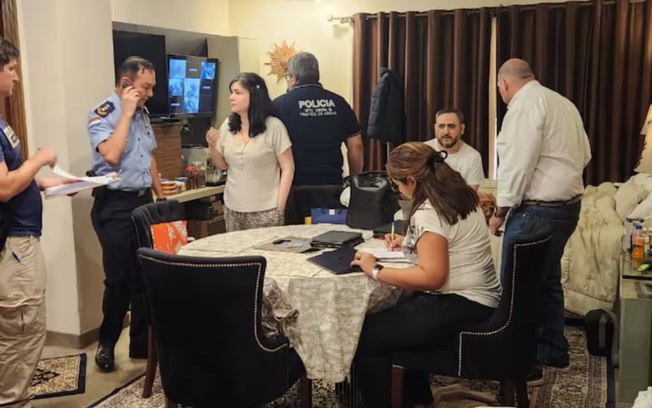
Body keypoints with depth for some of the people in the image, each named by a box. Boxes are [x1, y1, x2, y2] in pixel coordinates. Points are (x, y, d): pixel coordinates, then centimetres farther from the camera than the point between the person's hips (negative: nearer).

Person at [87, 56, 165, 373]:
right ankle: (106, 343, 18)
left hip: (143, 202, 7)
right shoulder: (102, 115, -11)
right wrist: (126, 113, -20)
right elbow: (111, 155, -28)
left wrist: (161, 196, 17)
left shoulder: (142, 113, 12)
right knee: (119, 279, -2)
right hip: (115, 206, -7)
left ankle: (142, 343, 20)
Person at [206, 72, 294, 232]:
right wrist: (213, 146, -5)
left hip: (265, 210, -4)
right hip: (233, 209, 5)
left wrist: (279, 206, -10)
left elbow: (288, 168, -7)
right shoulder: (228, 125, 4)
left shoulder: (273, 126, -9)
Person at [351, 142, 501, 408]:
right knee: (396, 315, 29)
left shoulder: (428, 212, -20)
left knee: (365, 336, -11)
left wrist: (375, 271, -19)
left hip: (461, 307, -11)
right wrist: (409, 243, 21)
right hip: (478, 299, 11)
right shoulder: (458, 195, 9)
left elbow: (431, 276, -27)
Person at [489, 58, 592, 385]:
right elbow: (584, 155, 17)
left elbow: (517, 163, -19)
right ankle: (554, 352, 31)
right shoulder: (562, 102, 14)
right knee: (547, 280, 20)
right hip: (568, 204, 10)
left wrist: (500, 210, -12)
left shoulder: (524, 105, -13)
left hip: (538, 210, -10)